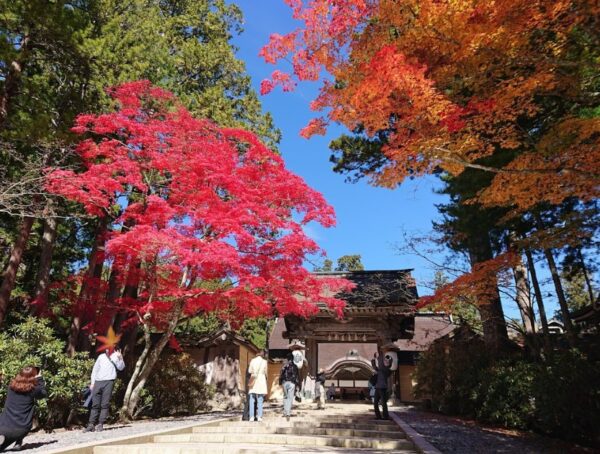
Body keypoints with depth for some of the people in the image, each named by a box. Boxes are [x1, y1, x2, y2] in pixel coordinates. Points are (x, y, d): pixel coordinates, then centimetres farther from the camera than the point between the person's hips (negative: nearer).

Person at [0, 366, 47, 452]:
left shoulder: (11, 385, 4)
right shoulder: (33, 389, -6)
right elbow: (43, 393, 16)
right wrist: (39, 378, 22)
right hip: (21, 429, 0)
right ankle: (18, 443, 14)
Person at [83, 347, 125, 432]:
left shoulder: (115, 356, 5)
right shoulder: (101, 356, 15)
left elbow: (121, 367, -5)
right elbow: (95, 369, 19)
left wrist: (120, 358, -22)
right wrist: (92, 382, 10)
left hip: (109, 381, -3)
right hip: (98, 382, 3)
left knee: (105, 404, -4)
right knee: (95, 404, 4)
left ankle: (100, 424, 0)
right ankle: (91, 424, 8)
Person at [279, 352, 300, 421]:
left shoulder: (284, 366, 2)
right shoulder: (295, 366, 2)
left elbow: (281, 375, 1)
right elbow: (297, 376, 3)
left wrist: (280, 383, 8)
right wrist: (297, 384, 8)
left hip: (284, 383, 1)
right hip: (292, 383, -1)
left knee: (285, 397, 19)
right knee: (290, 398, -1)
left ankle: (285, 412, 18)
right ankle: (288, 413, -10)